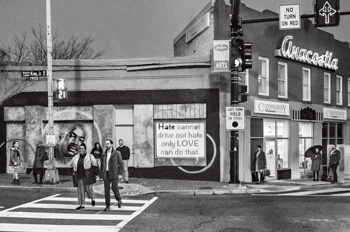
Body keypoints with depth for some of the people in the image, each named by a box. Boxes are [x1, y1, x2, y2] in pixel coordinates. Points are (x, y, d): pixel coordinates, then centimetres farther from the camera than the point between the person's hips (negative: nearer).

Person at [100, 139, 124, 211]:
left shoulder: (117, 153, -3)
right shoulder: (103, 154, 8)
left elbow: (121, 164, 1)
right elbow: (102, 165, 14)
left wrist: (118, 173, -4)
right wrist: (101, 175, 8)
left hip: (114, 174, -3)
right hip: (106, 174, 3)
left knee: (114, 188, -9)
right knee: (106, 189, 0)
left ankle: (119, 199, 21)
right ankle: (108, 206, 6)